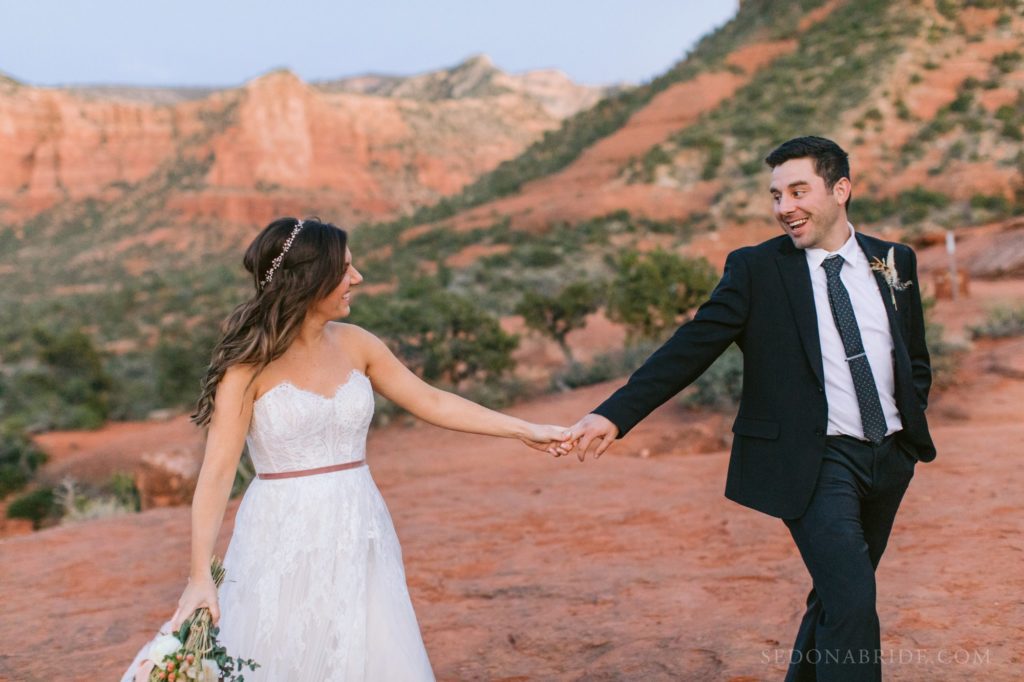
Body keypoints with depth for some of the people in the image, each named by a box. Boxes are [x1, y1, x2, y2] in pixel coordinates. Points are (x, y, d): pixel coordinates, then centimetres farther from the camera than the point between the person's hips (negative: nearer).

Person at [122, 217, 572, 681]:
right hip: (284, 541, -4)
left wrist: (523, 430, 8)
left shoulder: (355, 344, 2)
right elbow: (217, 472, -15)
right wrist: (200, 576, -23)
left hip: (358, 536, 4)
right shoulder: (250, 364, -12)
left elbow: (432, 403, 9)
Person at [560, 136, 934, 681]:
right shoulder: (755, 269, -6)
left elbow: (915, 361, 18)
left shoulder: (894, 261, 8)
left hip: (890, 457, 5)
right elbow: (689, 348, -14)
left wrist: (912, 428, 6)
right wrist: (614, 414, -24)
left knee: (838, 596, 16)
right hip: (814, 461, -5)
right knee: (852, 602, -16)